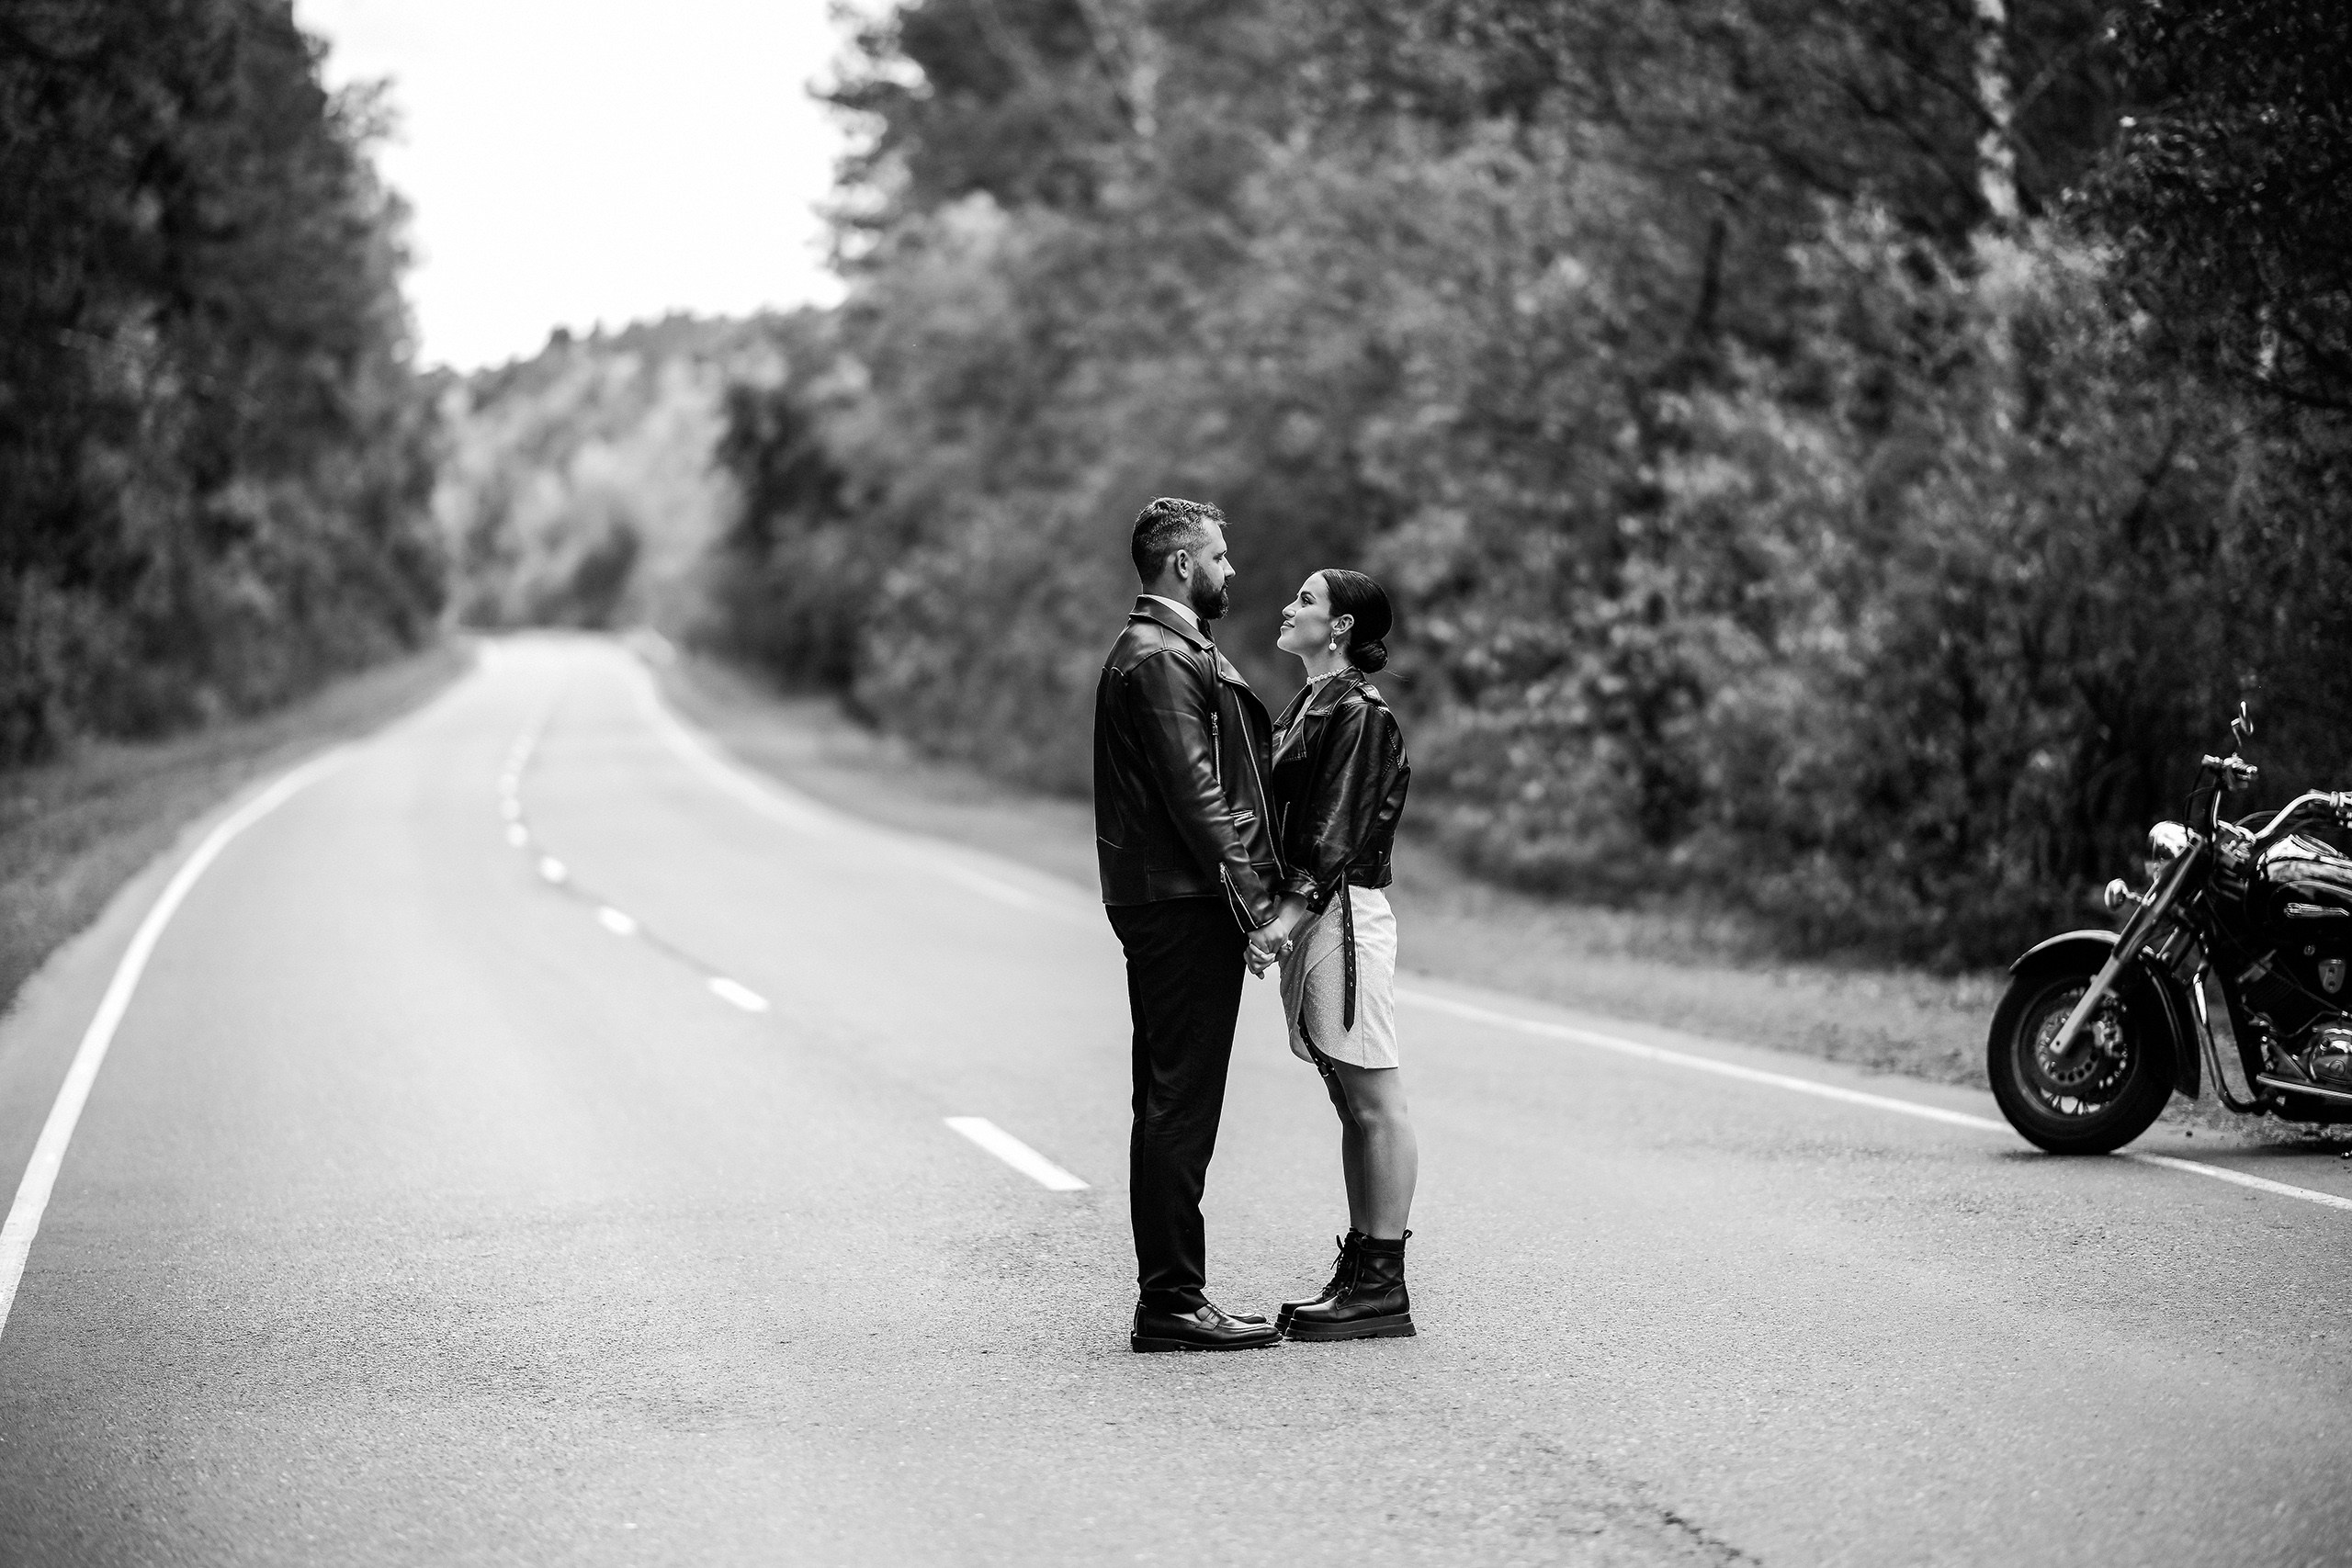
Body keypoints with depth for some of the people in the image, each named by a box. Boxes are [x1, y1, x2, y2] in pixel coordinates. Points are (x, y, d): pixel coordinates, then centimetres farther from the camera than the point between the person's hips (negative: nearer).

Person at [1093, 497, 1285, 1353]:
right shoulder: (1159, 659, -13)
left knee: (1174, 1105, 12)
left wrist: (1254, 888, 16)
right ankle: (1171, 1303, -6)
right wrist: (1249, 897, -19)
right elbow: (1193, 794, -19)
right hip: (1182, 905, -11)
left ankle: (1170, 1296, 17)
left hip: (1173, 906, 11)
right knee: (1178, 1105, -8)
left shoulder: (1172, 651, 21)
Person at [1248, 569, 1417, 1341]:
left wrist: (1288, 915, -23)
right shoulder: (1307, 706, 17)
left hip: (1343, 913, -10)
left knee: (1376, 1106, -5)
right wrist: (1280, 916, 12)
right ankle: (1360, 1270, 15)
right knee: (1352, 1108, 11)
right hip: (1309, 914, 10)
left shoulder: (1359, 713, -11)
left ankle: (1382, 1286, -4)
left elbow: (1339, 834, -18)